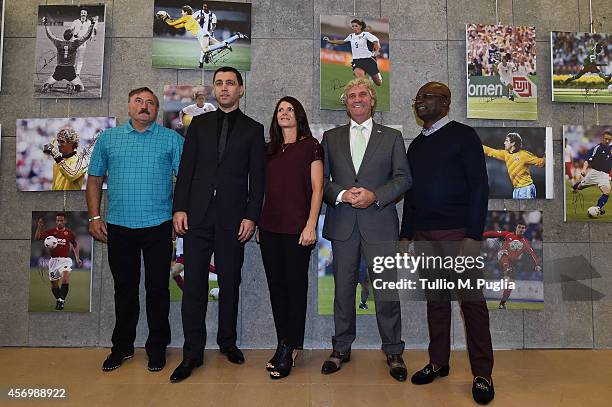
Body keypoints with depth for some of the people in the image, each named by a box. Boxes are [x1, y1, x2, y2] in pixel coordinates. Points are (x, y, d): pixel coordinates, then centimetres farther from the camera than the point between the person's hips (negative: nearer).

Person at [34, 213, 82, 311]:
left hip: (65, 259, -2)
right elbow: (37, 238, 1)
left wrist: (77, 258, 13)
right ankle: (58, 300, 32)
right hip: (54, 260, 2)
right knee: (54, 284, 10)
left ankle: (62, 300, -18)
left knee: (65, 278, -27)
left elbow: (75, 245, 16)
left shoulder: (69, 233, 3)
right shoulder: (50, 231, 5)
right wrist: (39, 227, -13)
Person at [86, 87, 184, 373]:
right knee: (124, 288, 13)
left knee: (157, 288, 5)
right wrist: (95, 217, 3)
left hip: (158, 227, -2)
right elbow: (95, 179, 11)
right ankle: (122, 346, 28)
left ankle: (157, 347, 21)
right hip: (119, 227, 2)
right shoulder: (108, 138, 10)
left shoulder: (171, 139, 4)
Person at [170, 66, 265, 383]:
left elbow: (257, 178, 3)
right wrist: (179, 208, -1)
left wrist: (251, 216, -6)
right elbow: (186, 169, 8)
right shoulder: (199, 123, 13)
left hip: (233, 217, -1)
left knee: (230, 283, 8)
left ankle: (227, 342, 25)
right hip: (198, 214, 1)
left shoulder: (253, 129, 8)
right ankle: (192, 352, 11)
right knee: (193, 284, 1)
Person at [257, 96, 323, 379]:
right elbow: (265, 189, 15)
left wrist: (311, 226, -12)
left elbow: (317, 188, -5)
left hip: (297, 228, -5)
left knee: (296, 287, 2)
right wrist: (259, 223, 10)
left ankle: (290, 350, 13)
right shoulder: (270, 150, 15)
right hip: (270, 228, 6)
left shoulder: (310, 146, 1)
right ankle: (284, 346, 21)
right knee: (276, 287, 9)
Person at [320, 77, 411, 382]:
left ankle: (393, 352, 18)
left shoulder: (391, 137, 9)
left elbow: (403, 177, 3)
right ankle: (341, 348, 25)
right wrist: (341, 194, -12)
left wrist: (375, 195, -13)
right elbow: (321, 179, 7)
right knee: (343, 288, 10)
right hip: (342, 224, 2)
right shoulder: (331, 137, 13)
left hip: (379, 223, -1)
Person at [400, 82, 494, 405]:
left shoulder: (463, 135, 0)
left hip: (458, 233, -5)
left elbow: (479, 186, -7)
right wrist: (405, 235, 13)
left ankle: (482, 374, 12)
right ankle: (438, 362, 23)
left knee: (471, 301, 0)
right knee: (435, 300, 11)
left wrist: (474, 235, -14)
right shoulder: (416, 145, 17)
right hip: (423, 236, 5)